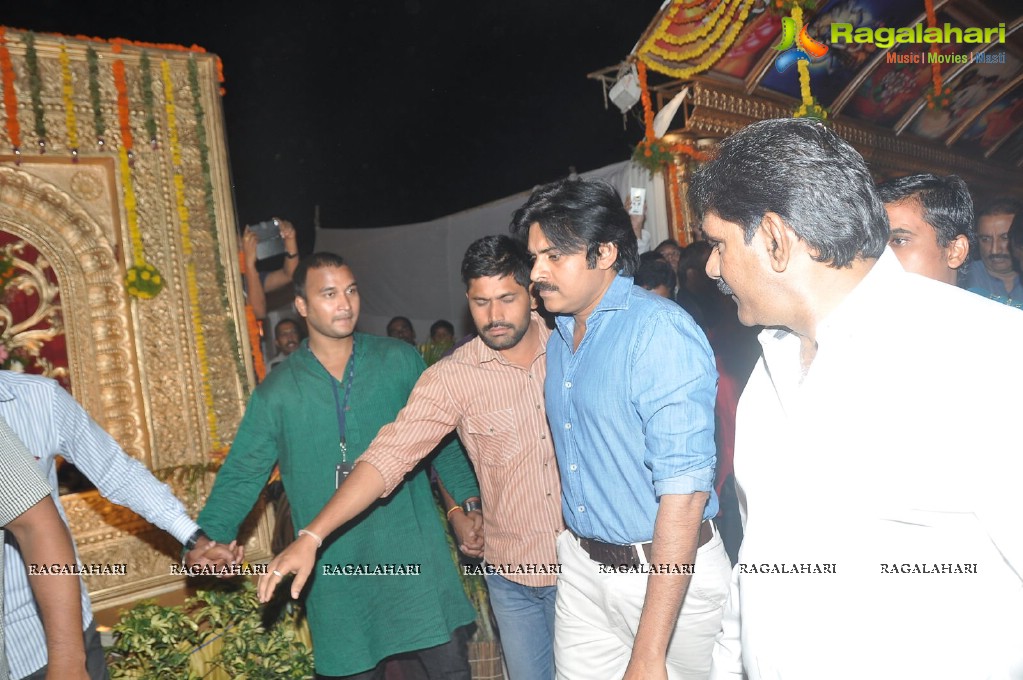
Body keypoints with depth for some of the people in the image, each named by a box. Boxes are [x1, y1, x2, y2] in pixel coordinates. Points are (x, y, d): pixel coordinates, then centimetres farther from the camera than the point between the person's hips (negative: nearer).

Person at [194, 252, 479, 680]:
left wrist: (468, 499, -1)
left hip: (414, 553, 0)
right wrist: (209, 537, -15)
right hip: (336, 569, 0)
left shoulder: (399, 361, -1)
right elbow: (241, 475, -1)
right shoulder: (277, 392, -2)